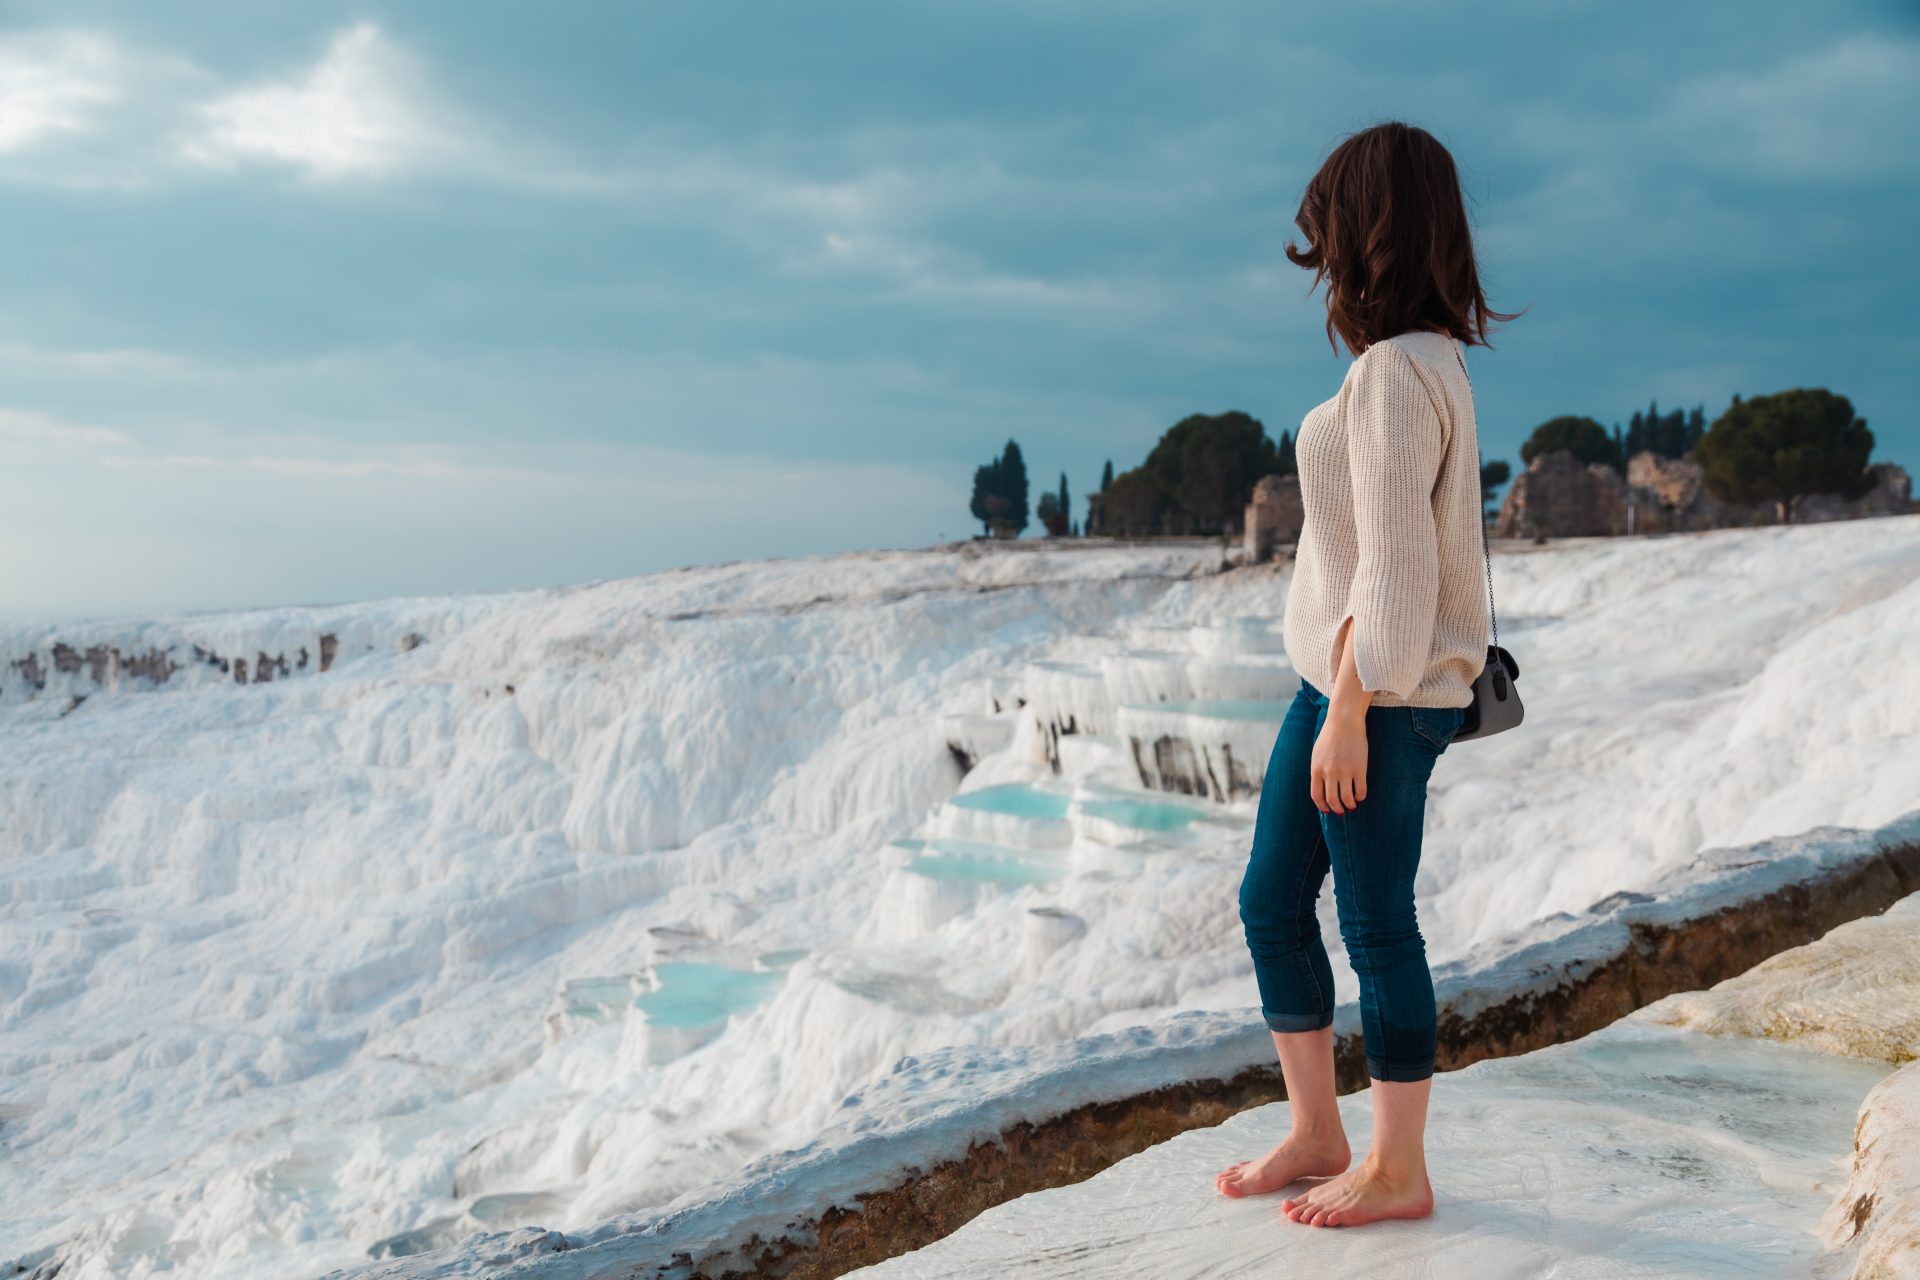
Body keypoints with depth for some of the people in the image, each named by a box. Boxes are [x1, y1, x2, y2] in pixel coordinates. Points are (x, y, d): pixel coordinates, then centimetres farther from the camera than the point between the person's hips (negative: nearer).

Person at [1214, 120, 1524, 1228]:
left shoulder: (1396, 370, -18)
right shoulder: (1433, 359, 11)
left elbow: (1394, 564, -21)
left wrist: (1349, 715, -18)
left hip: (1385, 696, -9)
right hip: (1345, 679, 9)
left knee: (1376, 924, 3)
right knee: (1272, 900, 15)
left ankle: (1398, 1170, 19)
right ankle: (1318, 1134, 28)